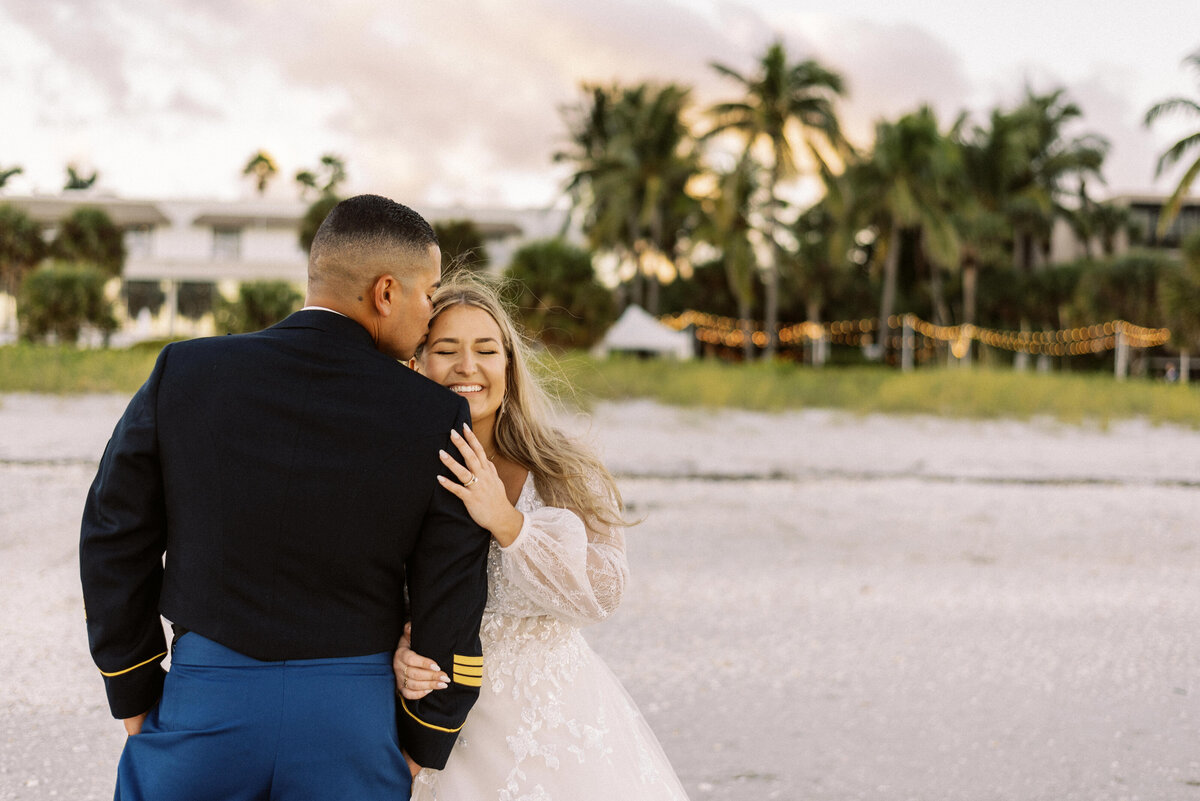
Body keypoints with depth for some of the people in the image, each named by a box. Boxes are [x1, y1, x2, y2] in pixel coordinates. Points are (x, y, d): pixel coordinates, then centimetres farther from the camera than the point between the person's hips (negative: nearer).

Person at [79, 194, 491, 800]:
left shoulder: (184, 373, -6)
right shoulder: (438, 421, -9)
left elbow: (117, 541, 0)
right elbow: (449, 605, -6)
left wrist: (134, 698, 11)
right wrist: (421, 744, 9)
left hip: (204, 704, 1)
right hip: (355, 727, 0)